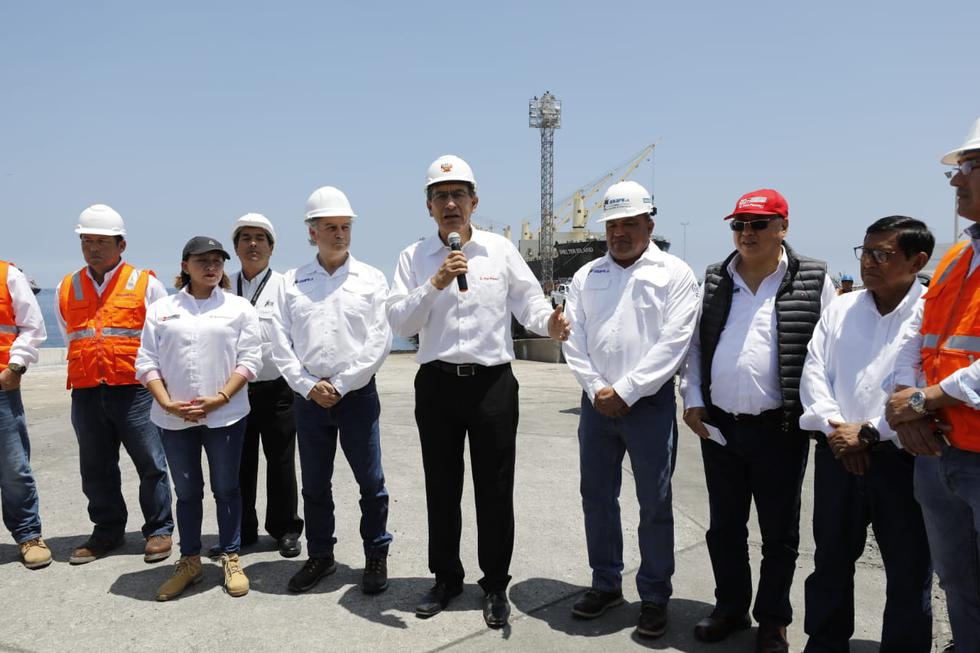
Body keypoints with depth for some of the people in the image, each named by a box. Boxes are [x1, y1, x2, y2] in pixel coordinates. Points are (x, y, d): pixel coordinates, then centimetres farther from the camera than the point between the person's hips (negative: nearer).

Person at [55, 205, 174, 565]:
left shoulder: (146, 284, 1)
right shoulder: (66, 289, 12)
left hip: (135, 390, -4)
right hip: (86, 393, 4)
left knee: (150, 464, 2)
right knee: (96, 468, 13)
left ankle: (158, 529, 16)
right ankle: (107, 531, 28)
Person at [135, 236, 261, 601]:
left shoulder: (239, 307, 3)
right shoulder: (161, 309, 8)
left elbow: (249, 359, -3)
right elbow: (147, 362, 4)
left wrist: (220, 398, -14)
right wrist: (167, 403, -9)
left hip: (225, 415, -2)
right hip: (173, 418, 2)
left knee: (226, 489, 7)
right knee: (186, 492, 13)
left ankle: (231, 559, 20)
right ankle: (189, 561, 25)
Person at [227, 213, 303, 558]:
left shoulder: (284, 286, 0)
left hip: (276, 389, -2)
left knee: (281, 462, 8)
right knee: (238, 464, 11)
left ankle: (285, 529, 22)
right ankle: (241, 530, 27)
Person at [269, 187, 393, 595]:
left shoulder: (371, 279, 1)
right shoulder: (293, 283, 7)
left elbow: (379, 341, -5)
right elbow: (281, 343, 4)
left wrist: (340, 385, -10)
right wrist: (309, 386, -8)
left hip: (357, 395, -2)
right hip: (308, 397, 3)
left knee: (371, 482, 3)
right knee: (314, 484, 12)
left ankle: (376, 557, 20)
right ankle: (320, 556, 28)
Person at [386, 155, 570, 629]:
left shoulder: (501, 250, 2)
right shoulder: (414, 257, 3)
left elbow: (529, 303, 1)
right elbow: (399, 322, -5)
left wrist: (550, 323, -20)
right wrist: (435, 284, -18)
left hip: (492, 382, -1)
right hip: (436, 384, 1)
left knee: (495, 489, 6)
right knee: (441, 488, 13)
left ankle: (495, 585, 25)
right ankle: (446, 577, 32)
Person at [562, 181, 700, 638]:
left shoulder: (675, 274, -2)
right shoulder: (586, 276, 10)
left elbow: (673, 343, -11)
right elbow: (573, 339, 4)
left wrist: (625, 391, -14)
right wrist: (597, 390, -8)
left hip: (649, 403, -4)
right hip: (597, 403, 4)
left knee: (654, 504, 4)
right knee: (597, 496, 11)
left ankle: (654, 596, 20)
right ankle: (606, 583, 28)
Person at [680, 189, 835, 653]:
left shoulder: (813, 282, -2)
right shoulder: (712, 282, 7)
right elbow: (693, 345, 11)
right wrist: (692, 401, 3)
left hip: (780, 428, -3)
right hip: (717, 425, 3)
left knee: (779, 533, 11)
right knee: (724, 527, 15)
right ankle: (730, 608, 34)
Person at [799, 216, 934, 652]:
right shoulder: (840, 309, 9)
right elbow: (814, 371, 5)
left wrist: (868, 432, -15)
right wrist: (834, 426, -8)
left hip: (903, 459, -4)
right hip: (837, 454, 4)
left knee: (909, 571, 8)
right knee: (831, 560, 15)